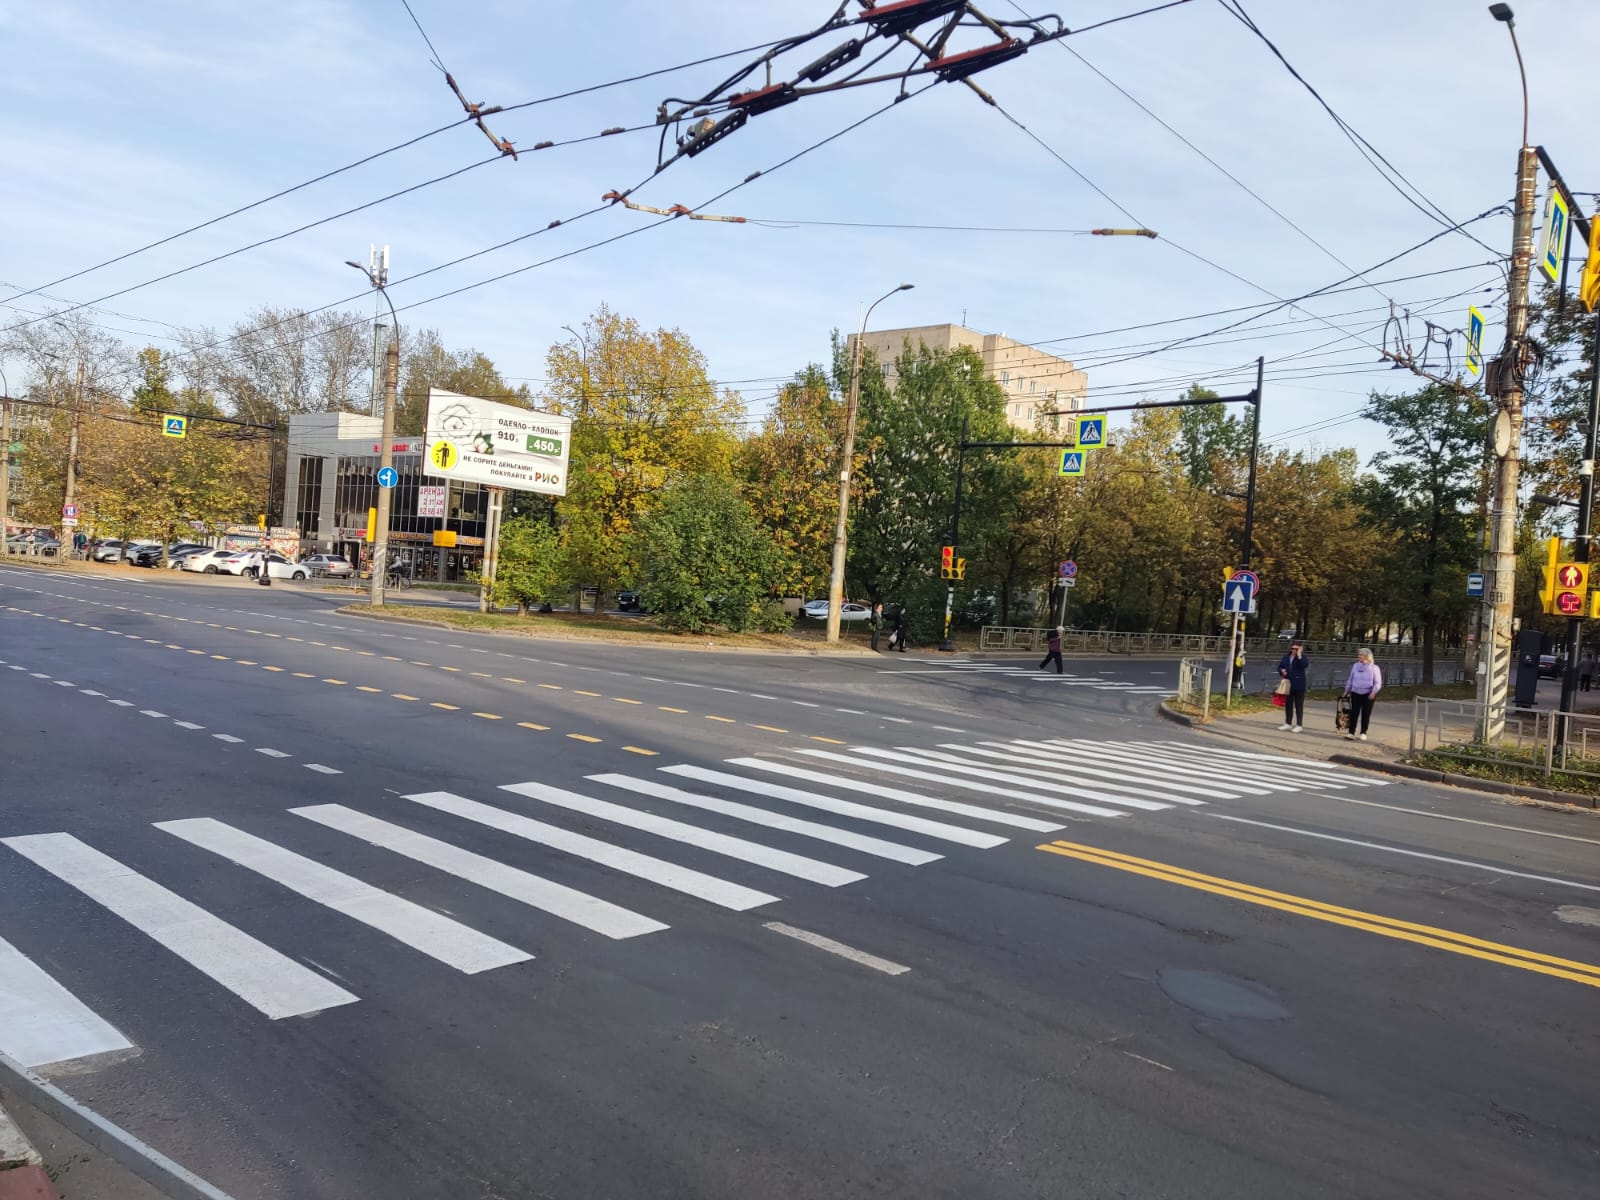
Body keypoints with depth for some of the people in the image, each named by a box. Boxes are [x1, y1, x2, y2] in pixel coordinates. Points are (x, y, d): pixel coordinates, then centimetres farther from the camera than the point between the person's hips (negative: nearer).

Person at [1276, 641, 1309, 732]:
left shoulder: (1302, 657, -6)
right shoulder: (1286, 657, 7)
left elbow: (1305, 665, -26)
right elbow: (1280, 666, 15)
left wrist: (1299, 655, -25)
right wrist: (1282, 671, -6)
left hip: (1299, 685, -5)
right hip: (1288, 684, 5)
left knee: (1299, 705, 0)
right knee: (1288, 704, 13)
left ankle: (1299, 725, 5)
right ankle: (1288, 723, 24)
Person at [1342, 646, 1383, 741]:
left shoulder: (1374, 668, -5)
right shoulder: (1355, 666, 5)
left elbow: (1378, 683, -5)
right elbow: (1350, 679, 14)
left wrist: (1373, 692, -18)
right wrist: (1347, 690, 13)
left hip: (1368, 695, -2)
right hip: (1356, 693, 2)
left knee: (1366, 714, 5)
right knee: (1354, 713, -4)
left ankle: (1363, 733, 16)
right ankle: (1351, 733, -5)